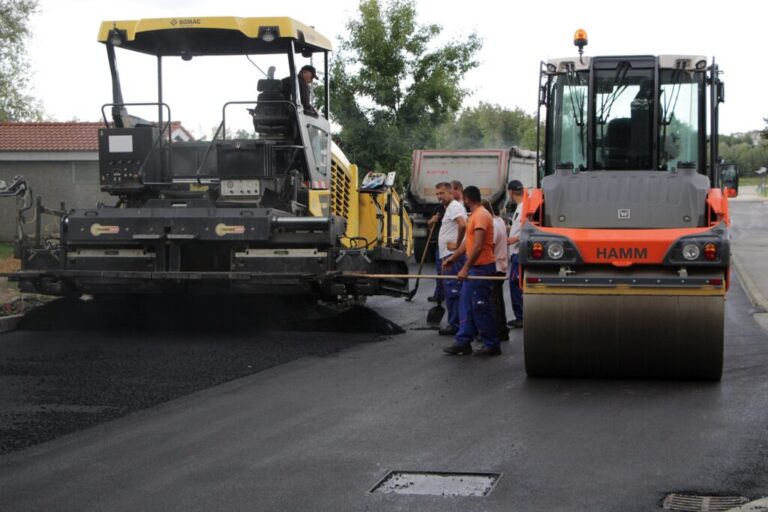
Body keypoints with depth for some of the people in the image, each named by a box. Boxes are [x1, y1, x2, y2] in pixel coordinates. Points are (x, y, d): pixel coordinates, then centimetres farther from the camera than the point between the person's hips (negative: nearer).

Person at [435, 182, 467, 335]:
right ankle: (454, 323, 16)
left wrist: (457, 245, -21)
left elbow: (462, 225, -30)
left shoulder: (454, 207, -11)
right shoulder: (450, 208, 22)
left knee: (453, 291, -10)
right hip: (450, 257, 11)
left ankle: (454, 324, -9)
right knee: (450, 292, 13)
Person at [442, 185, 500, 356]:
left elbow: (478, 246, -25)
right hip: (474, 268, 10)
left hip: (482, 267, -10)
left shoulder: (481, 216, -17)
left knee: (481, 307, -5)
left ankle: (491, 345, 2)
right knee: (466, 305, 11)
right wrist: (453, 257, 23)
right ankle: (463, 342, 14)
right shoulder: (474, 215, 16)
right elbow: (468, 241, 24)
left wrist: (465, 268, -26)